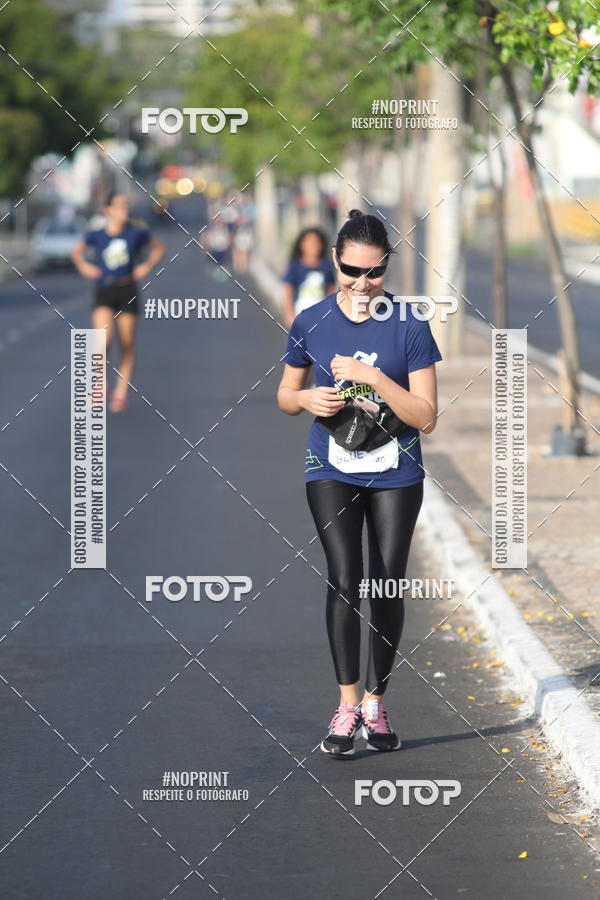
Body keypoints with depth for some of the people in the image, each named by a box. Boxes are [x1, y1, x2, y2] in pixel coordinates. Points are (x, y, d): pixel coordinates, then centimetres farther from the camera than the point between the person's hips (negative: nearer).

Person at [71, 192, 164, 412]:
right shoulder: (96, 235, -1)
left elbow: (158, 248, 15)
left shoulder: (136, 232, -1)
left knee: (127, 344, 5)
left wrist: (147, 266, 2)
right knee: (103, 339, -18)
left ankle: (121, 392, 17)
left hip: (127, 292, 1)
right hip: (103, 293, -1)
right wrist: (83, 266, 2)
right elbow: (77, 251, 18)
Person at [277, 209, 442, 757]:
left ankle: (375, 703, 18)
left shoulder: (409, 325, -9)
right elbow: (285, 397, 11)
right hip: (332, 471, 0)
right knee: (345, 581, -13)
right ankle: (348, 704, -6)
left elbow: (426, 418, -10)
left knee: (388, 586, 4)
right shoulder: (311, 323, -3)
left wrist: (373, 377, -21)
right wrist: (308, 399, -12)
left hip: (395, 474, 0)